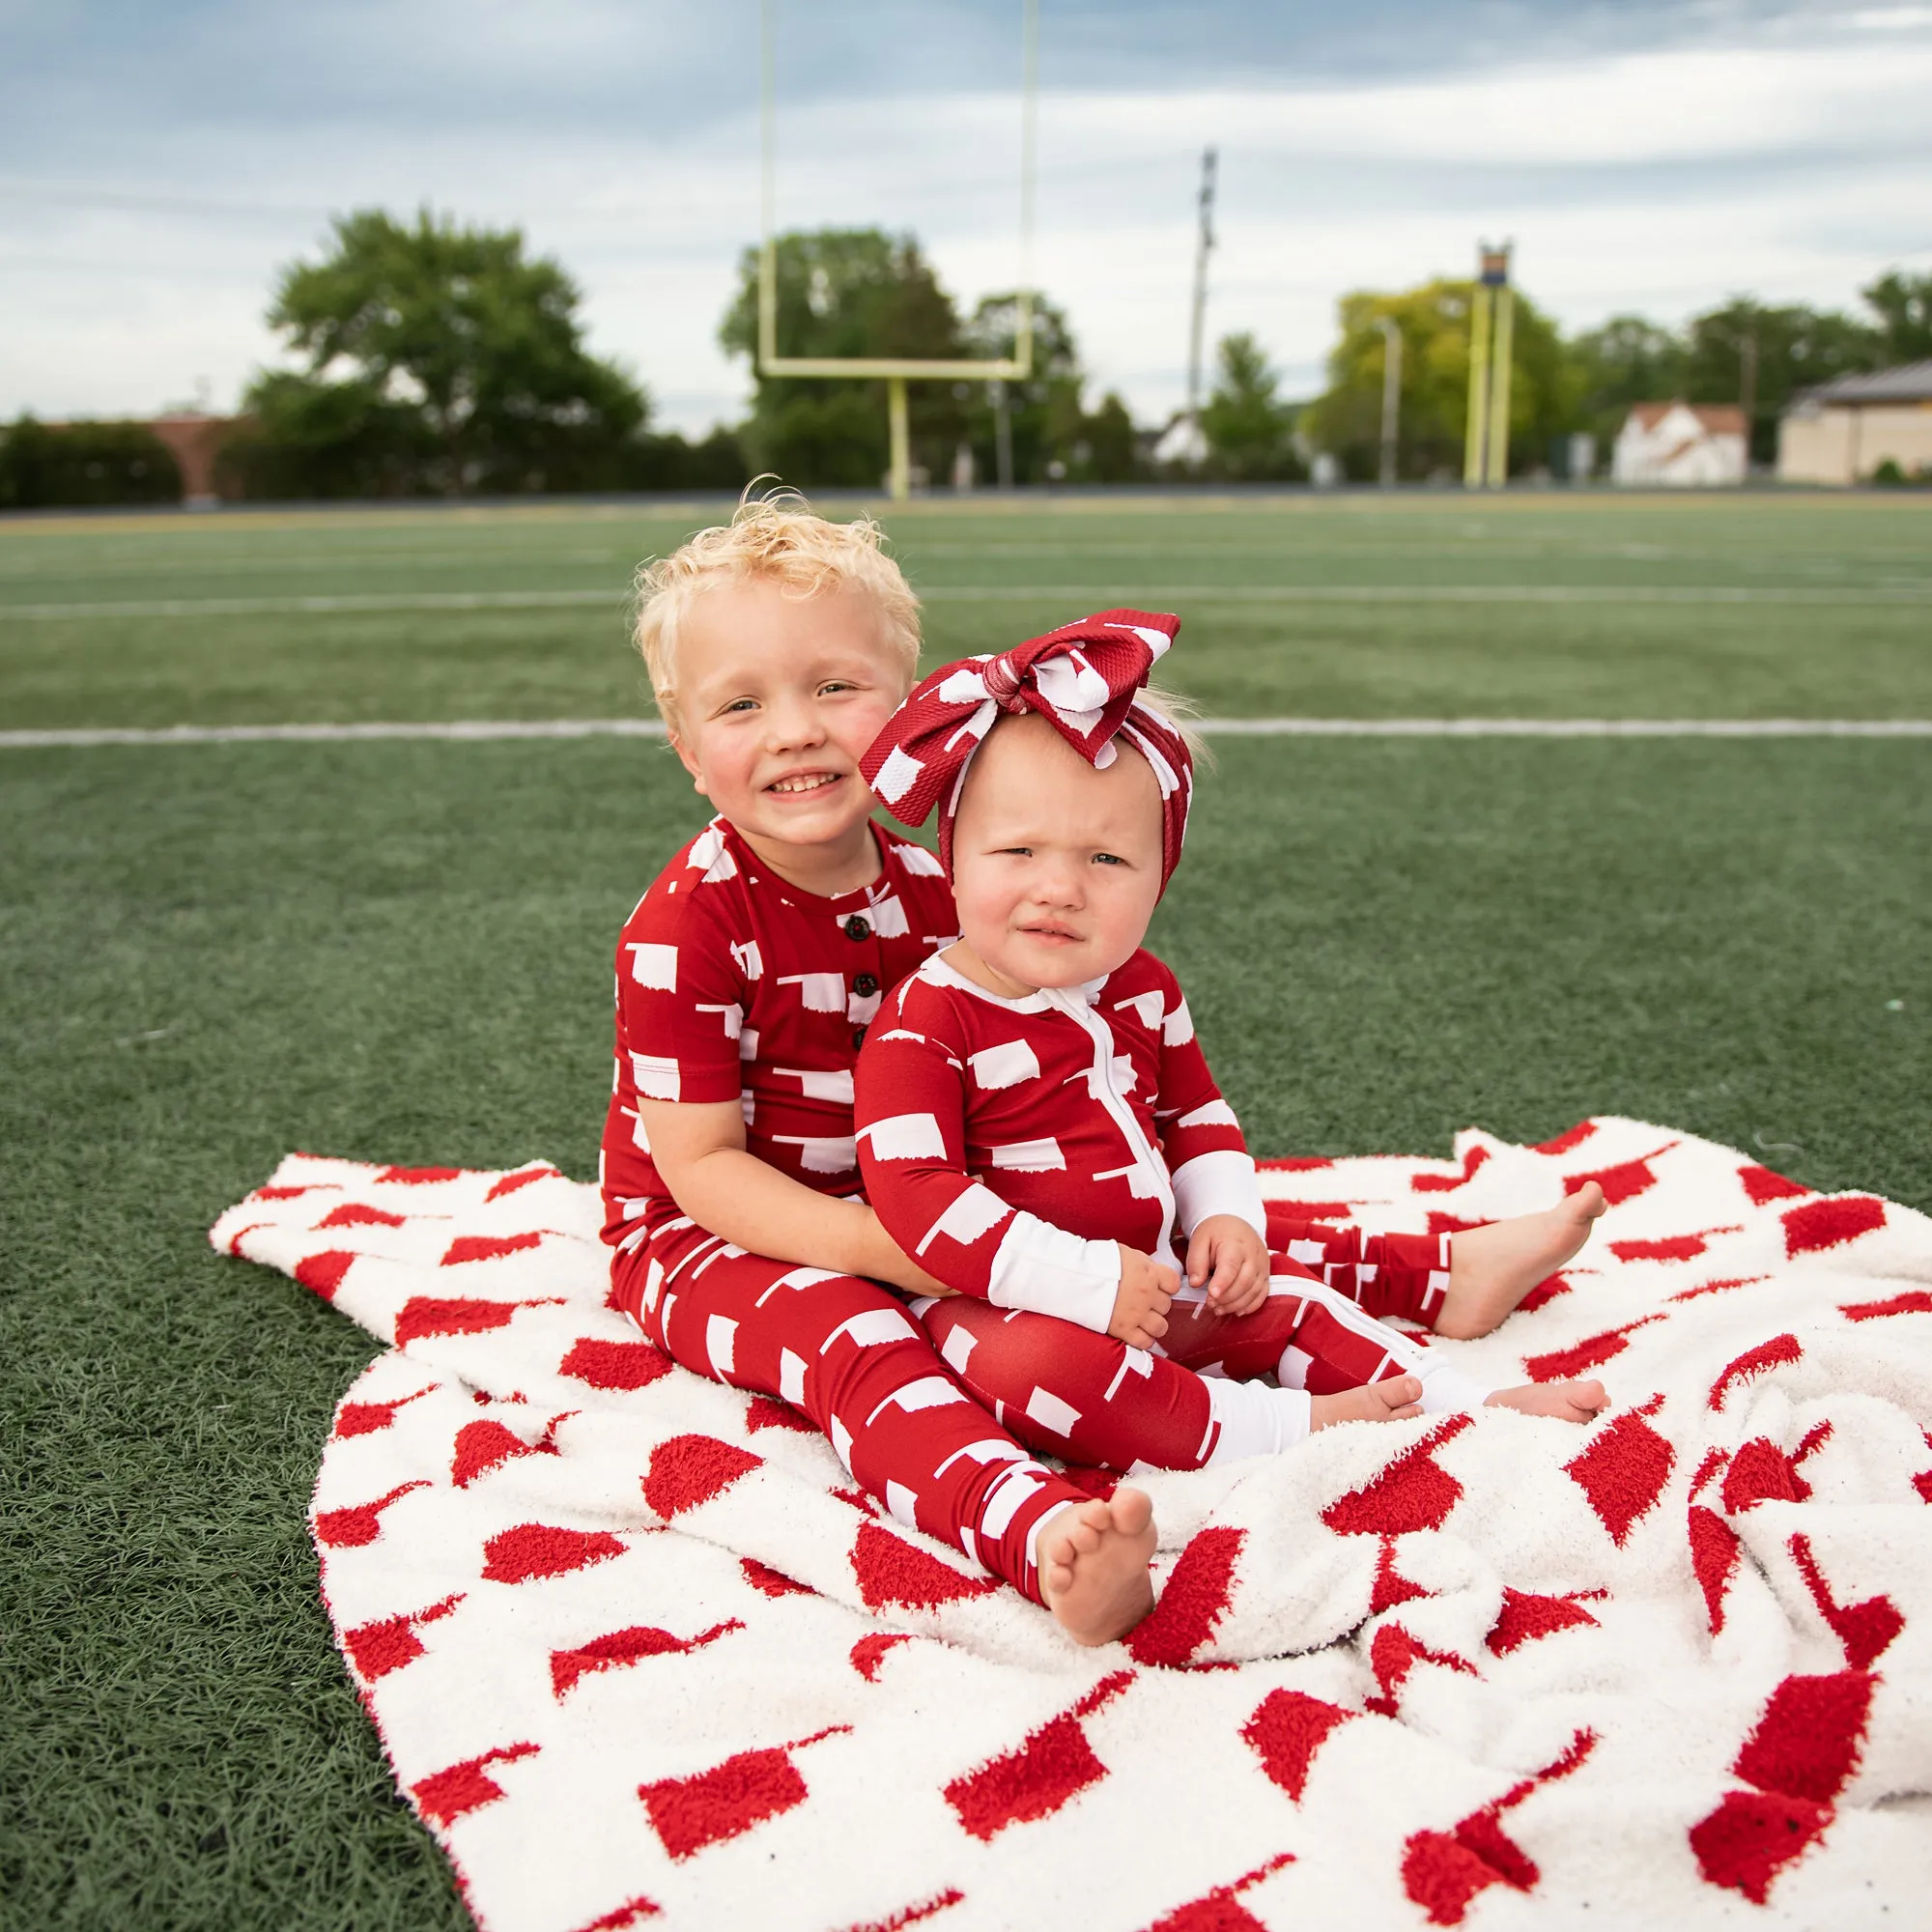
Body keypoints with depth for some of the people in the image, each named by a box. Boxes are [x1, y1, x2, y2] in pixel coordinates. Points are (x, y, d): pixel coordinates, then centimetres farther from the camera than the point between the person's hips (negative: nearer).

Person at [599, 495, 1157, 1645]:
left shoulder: (930, 893, -2)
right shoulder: (688, 924, -20)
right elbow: (701, 1165, -20)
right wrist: (885, 1248, -28)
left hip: (893, 1226, 7)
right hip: (705, 1238, -7)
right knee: (853, 1338, -34)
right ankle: (1044, 1534, -57)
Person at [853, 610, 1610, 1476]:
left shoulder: (1142, 991, 3)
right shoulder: (926, 1023, -20)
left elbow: (1194, 1114, 18)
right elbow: (915, 1193, -28)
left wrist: (1226, 1218, -2)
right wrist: (1088, 1281, -31)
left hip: (1148, 1275, 7)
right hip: (1002, 1302, -7)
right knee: (1029, 1365, -35)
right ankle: (1284, 1427, -30)